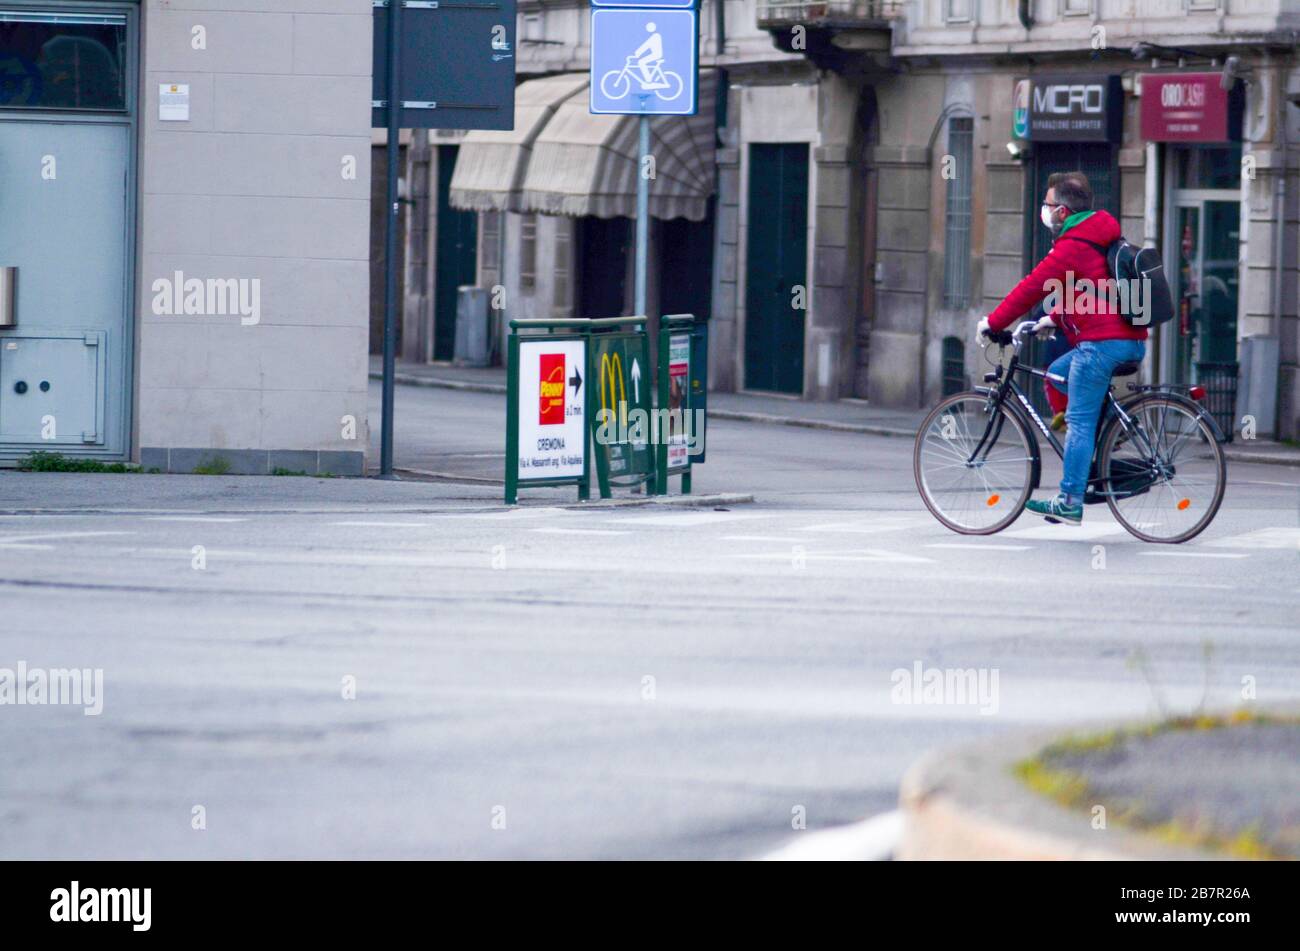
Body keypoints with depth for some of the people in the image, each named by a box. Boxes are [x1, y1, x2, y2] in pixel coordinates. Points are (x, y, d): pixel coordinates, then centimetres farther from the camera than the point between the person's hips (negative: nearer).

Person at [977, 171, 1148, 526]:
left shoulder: (1071, 248, -11)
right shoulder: (1103, 238, 18)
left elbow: (1032, 288, -9)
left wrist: (993, 323, 0)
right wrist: (1055, 320, 31)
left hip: (1101, 343, -10)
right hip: (1132, 341, 10)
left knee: (1080, 420, -6)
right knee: (1057, 374, 24)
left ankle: (1070, 503, -7)